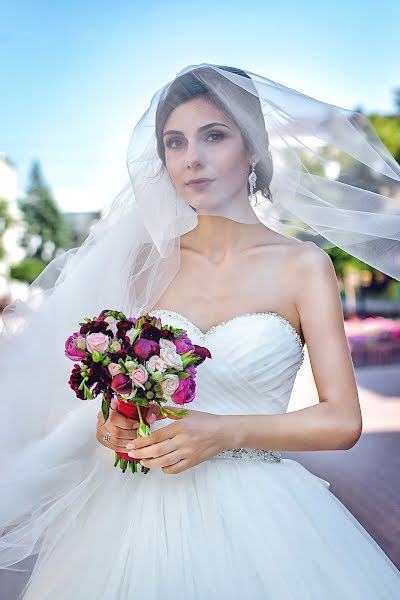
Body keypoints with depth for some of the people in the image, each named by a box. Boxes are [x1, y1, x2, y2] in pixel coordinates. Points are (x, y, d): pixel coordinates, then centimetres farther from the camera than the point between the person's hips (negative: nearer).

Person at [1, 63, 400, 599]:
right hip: (141, 509, 3)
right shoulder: (148, 263, 3)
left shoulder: (302, 264, -6)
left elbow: (342, 421, -8)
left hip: (254, 511, -2)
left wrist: (228, 432, -18)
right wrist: (111, 424, -7)